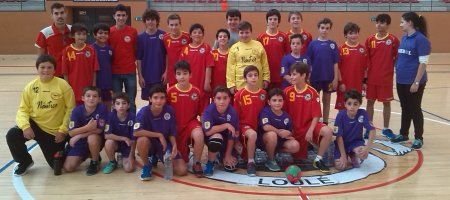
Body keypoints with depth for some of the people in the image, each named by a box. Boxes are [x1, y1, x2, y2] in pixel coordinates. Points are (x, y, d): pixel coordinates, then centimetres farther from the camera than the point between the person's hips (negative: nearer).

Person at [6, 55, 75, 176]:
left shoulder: (63, 85, -13)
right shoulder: (30, 87, -6)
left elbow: (70, 109, -8)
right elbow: (23, 109, -3)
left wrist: (63, 130, -12)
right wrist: (25, 126, -22)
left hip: (56, 131, -2)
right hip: (35, 125, 2)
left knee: (57, 166, 2)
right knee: (12, 135, -26)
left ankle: (63, 149, 40)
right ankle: (25, 162, 4)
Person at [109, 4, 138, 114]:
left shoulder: (133, 31, -1)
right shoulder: (110, 32, -1)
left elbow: (136, 51, 5)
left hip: (130, 72, 0)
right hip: (115, 72, 0)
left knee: (131, 103, 7)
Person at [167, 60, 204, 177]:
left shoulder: (196, 92, -7)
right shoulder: (170, 92, -10)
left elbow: (200, 112, 2)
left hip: (191, 123, 0)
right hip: (175, 125, 0)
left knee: (199, 135, -39)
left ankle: (197, 163, -14)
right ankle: (184, 152, 38)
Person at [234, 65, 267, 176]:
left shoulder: (264, 93, 5)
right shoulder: (240, 94, -7)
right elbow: (235, 115, -3)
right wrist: (237, 130, -6)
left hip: (260, 126, 6)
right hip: (245, 125, -6)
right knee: (252, 134, -36)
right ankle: (250, 163, -21)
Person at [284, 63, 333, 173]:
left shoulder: (312, 92, -8)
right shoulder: (287, 91, -5)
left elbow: (316, 116, -8)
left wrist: (310, 131, -19)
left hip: (308, 125, 0)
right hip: (293, 128, 0)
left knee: (328, 132, -30)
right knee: (299, 157, -10)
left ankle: (318, 160, -10)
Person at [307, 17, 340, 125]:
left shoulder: (333, 44, 2)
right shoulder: (312, 44, -1)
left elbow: (335, 63, 2)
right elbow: (308, 62, 0)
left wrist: (336, 78, -3)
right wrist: (307, 77, -4)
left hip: (329, 77, 1)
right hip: (315, 77, -1)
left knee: (326, 100, 11)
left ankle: (325, 122, 21)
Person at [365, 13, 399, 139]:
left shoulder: (393, 40, -5)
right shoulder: (370, 40, 3)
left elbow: (397, 58, -1)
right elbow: (366, 60, 6)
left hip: (387, 78, -2)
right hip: (371, 77, 2)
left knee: (386, 102, 8)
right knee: (370, 102, 8)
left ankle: (386, 129, 21)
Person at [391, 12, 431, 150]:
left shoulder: (421, 39, -13)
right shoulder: (404, 38, 9)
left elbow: (423, 63, -16)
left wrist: (416, 82, -19)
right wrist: (398, 74, 12)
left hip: (414, 82, -7)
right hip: (401, 81, 7)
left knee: (415, 109, 3)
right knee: (405, 108, 17)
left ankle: (418, 138, 15)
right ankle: (403, 134, 29)